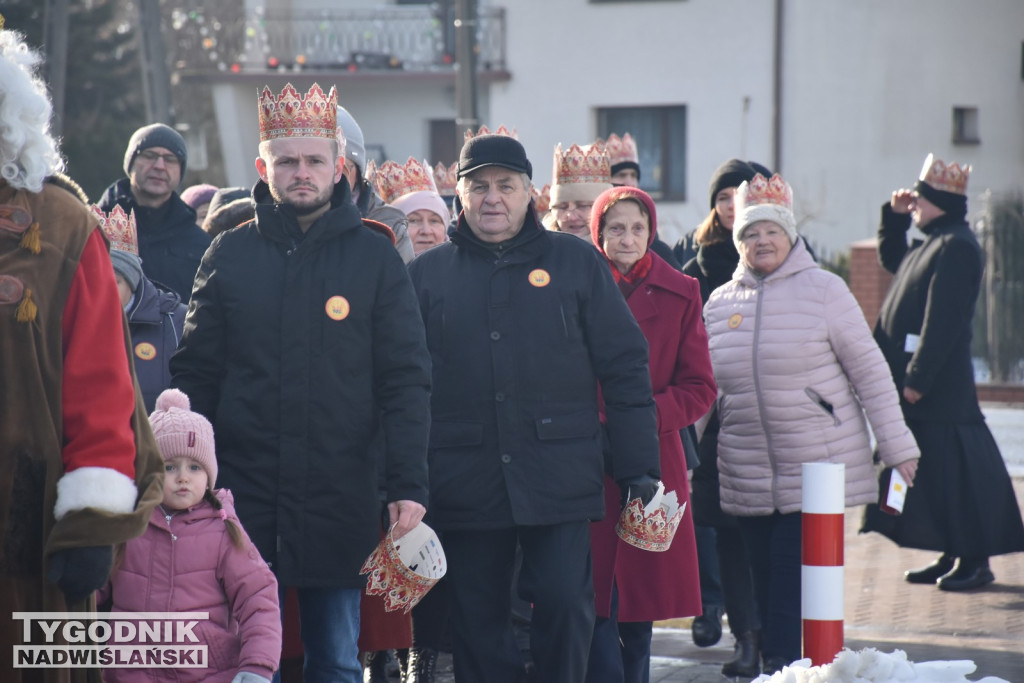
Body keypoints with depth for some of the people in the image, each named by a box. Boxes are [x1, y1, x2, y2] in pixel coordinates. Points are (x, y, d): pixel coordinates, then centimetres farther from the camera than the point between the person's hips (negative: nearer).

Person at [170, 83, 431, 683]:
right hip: (244, 493, 1)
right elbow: (196, 375, 8)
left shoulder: (374, 257, 3)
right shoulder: (230, 255, 7)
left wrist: (409, 485, -9)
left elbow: (406, 379, 0)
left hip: (341, 495, -1)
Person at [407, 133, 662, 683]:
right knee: (477, 618, 5)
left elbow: (624, 366, 6)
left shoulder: (577, 263, 6)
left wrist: (639, 465, 0)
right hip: (465, 484, 1)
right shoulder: (428, 274, 9)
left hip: (559, 472, -1)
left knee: (563, 602, -6)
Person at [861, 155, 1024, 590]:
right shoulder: (933, 243, 15)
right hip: (920, 383, 10)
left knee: (950, 470, -6)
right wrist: (895, 215, 18)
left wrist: (917, 378, -24)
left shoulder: (956, 247, -17)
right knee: (930, 471, 14)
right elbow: (890, 259, 35)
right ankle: (951, 557, 21)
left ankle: (975, 562, 0)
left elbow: (942, 319, -23)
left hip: (938, 390, -10)